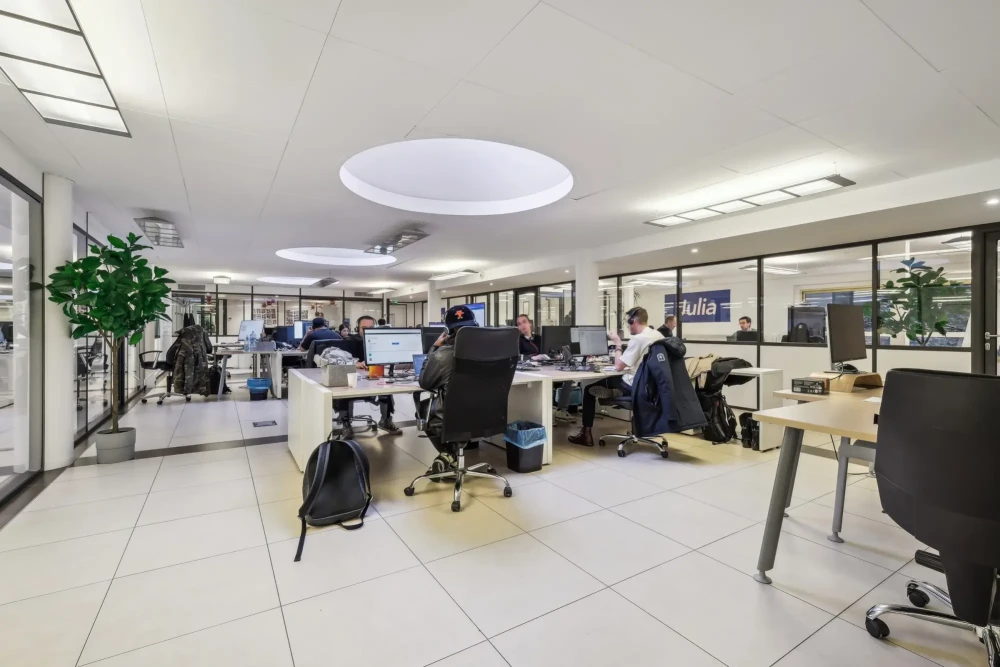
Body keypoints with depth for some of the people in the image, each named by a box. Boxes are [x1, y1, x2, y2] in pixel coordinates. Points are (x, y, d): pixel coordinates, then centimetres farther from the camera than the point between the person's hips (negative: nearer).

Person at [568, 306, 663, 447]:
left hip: (634, 387, -9)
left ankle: (586, 433, 8)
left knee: (590, 389, 4)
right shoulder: (659, 336, 5)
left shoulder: (637, 338, -21)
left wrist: (618, 344, -5)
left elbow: (618, 366, -17)